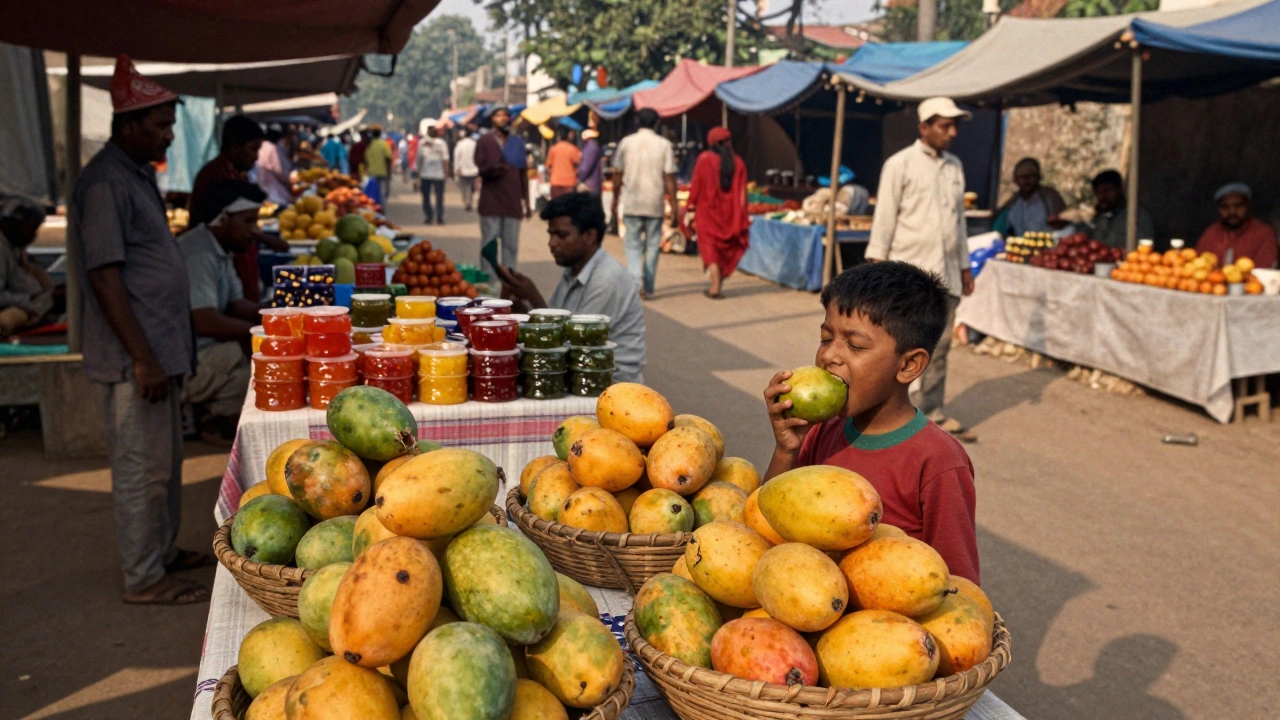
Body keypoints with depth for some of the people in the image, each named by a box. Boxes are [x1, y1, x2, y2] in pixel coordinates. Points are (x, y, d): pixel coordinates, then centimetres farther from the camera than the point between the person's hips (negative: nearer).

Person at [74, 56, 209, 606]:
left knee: (165, 462, 19)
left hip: (160, 349, 10)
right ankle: (143, 577, 11)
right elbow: (104, 276, -20)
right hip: (134, 357, -10)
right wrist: (142, 358, -22)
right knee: (141, 469, 0)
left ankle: (163, 552, 32)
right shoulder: (105, 183, -16)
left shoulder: (139, 173, 15)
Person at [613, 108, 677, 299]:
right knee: (652, 246, 11)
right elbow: (670, 179, -6)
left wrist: (615, 200, 18)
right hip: (655, 204, 0)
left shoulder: (626, 142, 0)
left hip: (632, 203, 0)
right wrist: (674, 209, -1)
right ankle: (648, 288, 16)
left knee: (633, 245, 7)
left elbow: (618, 175, 5)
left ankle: (636, 283, -13)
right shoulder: (664, 145, -3)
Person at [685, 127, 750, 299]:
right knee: (727, 249, 14)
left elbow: (696, 186, -7)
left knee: (711, 249, 3)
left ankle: (715, 287, -6)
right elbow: (742, 192, 0)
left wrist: (690, 205, 4)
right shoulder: (738, 162, 0)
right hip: (730, 213, 3)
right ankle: (717, 285, 13)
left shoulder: (705, 159, -7)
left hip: (708, 210, -3)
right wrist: (741, 217, 3)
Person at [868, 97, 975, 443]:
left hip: (945, 272, 6)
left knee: (939, 346, 8)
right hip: (910, 271, -6)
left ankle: (933, 412, 18)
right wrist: (877, 262, -11)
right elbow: (885, 217, -6)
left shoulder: (955, 166, 14)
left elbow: (959, 218, 19)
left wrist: (964, 265, 19)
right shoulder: (900, 164, -4)